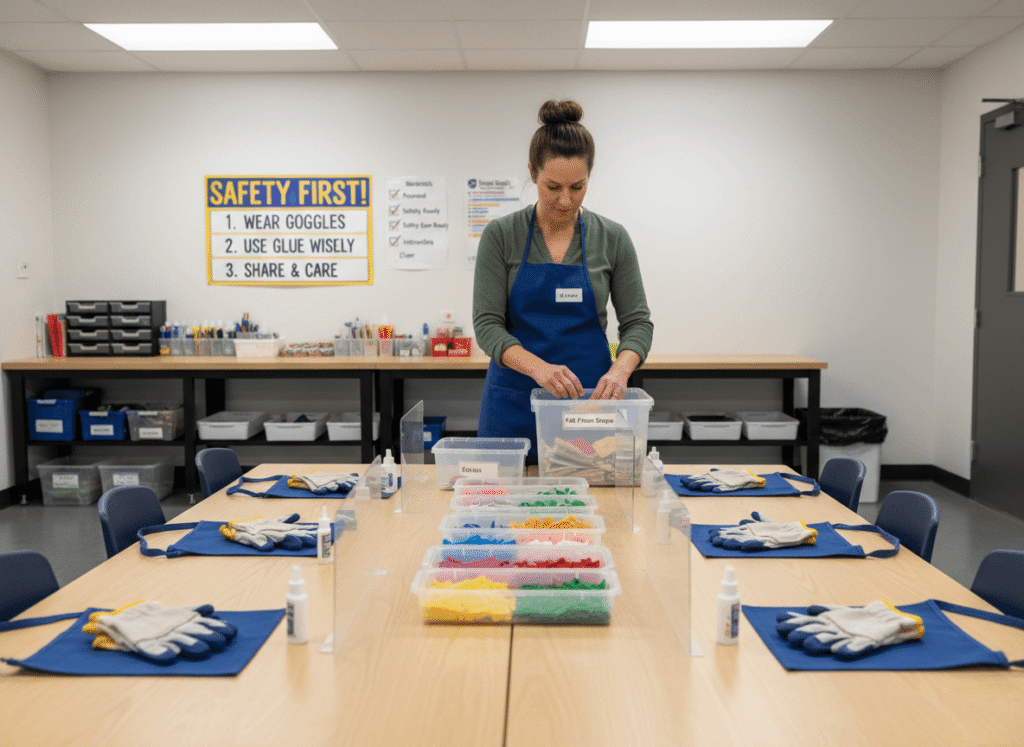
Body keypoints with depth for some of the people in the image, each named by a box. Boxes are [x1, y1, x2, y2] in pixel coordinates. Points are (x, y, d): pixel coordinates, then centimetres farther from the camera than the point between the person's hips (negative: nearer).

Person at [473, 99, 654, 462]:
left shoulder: (613, 239, 0)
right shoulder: (500, 235, -3)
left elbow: (637, 321, 1)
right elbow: (487, 323, -8)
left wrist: (619, 370, -20)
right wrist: (537, 367, -25)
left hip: (589, 398, 1)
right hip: (514, 402, 0)